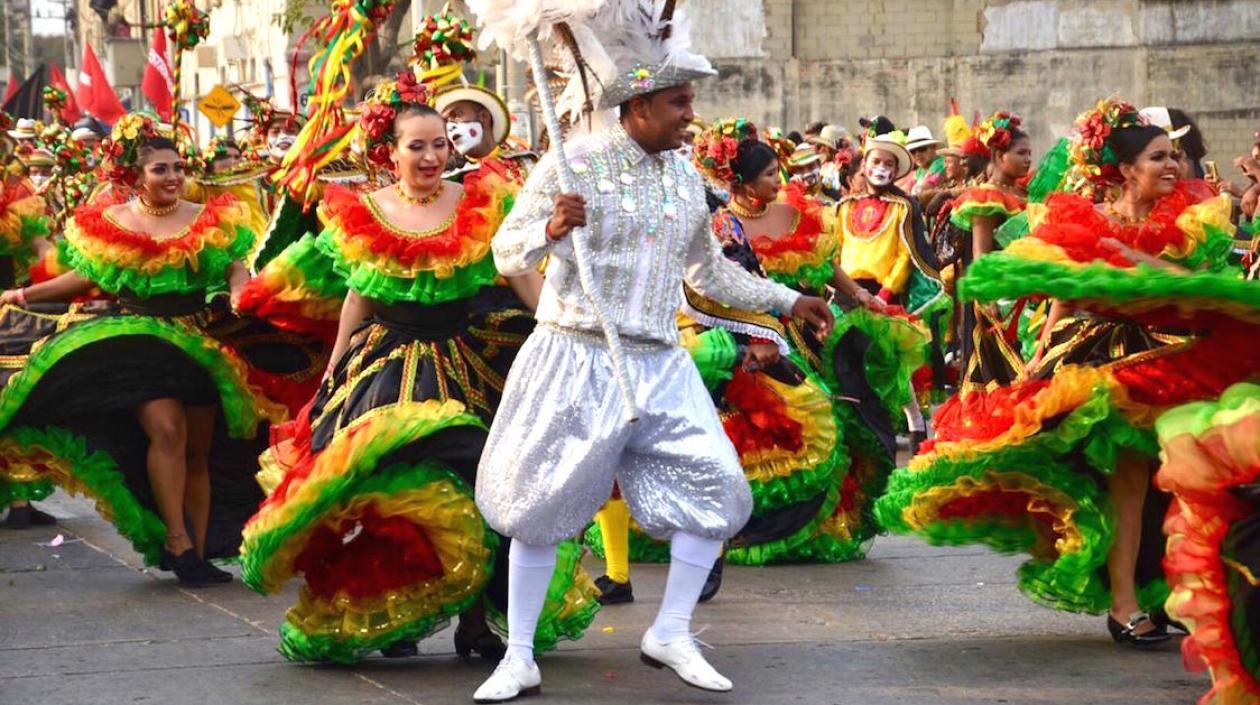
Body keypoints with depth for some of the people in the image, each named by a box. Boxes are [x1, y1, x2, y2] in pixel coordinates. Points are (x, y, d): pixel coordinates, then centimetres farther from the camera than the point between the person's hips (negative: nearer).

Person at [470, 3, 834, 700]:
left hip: (661, 366, 5)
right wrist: (550, 231, -28)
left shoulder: (685, 178, 10)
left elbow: (708, 269, 25)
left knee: (715, 491, -3)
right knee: (542, 508, 0)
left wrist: (787, 300, 27)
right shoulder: (574, 164, -9)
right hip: (577, 362, -5)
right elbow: (507, 253, -8)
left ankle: (670, 635, 11)